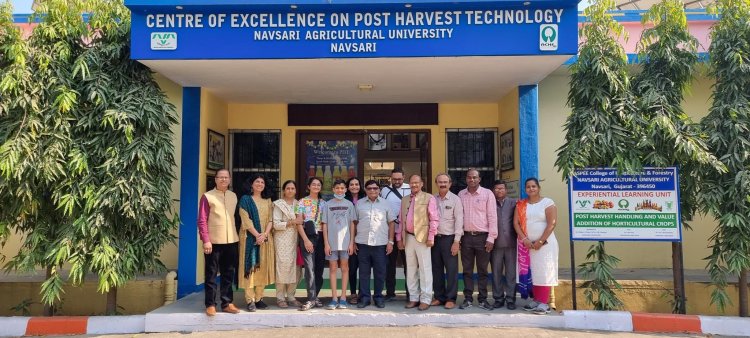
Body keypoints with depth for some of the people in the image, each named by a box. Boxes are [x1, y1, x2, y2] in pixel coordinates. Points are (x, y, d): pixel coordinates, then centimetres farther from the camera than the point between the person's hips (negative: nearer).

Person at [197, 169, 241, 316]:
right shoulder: (207, 196, -4)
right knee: (211, 274, 3)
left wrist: (237, 235, 10)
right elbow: (202, 220, -7)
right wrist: (206, 240, -14)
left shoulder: (233, 196, 12)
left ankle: (227, 303, 18)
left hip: (231, 241, 5)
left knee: (229, 273, 10)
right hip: (213, 241, -5)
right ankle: (210, 305, 11)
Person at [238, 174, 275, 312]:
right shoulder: (245, 199, 1)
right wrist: (257, 235, -16)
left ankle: (259, 298, 9)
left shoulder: (268, 200, 13)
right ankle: (250, 300, -3)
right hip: (250, 237, -4)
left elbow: (271, 219, 6)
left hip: (265, 238, 4)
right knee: (250, 267, -5)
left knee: (263, 267, 3)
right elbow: (246, 219, -8)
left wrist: (265, 234, -11)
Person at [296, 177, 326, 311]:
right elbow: (299, 223, -3)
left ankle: (314, 296, 17)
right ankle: (312, 299, -3)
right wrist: (305, 240, -12)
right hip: (307, 236, -4)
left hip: (321, 237, 4)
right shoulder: (303, 202, 2)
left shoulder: (323, 203, 12)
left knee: (319, 268, 5)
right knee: (310, 268, -8)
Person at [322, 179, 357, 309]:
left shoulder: (349, 204, 4)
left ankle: (343, 298, 11)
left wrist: (351, 242, -1)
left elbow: (352, 224, 5)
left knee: (344, 268, 5)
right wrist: (326, 243, -3)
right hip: (332, 242, 0)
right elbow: (324, 225, 3)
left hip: (345, 242, 0)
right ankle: (334, 298, 9)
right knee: (333, 268, 4)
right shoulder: (328, 204, 3)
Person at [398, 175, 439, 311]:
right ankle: (413, 298, 21)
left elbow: (434, 219, -7)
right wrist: (399, 238, 10)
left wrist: (431, 237, -12)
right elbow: (401, 220, 15)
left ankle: (425, 299, 7)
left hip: (422, 238, -5)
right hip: (408, 238, 5)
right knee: (411, 269, 11)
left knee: (425, 269, -1)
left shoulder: (429, 198, -2)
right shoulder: (404, 200, 14)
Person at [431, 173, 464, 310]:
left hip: (449, 238, -4)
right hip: (435, 238, 4)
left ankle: (451, 299, 11)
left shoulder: (455, 199, -4)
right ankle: (439, 297, 23)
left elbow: (459, 221, -7)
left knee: (451, 270, 1)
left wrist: (456, 241, -12)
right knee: (437, 269, 11)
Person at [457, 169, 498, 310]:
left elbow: (492, 216, -5)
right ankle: (468, 298, 16)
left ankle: (483, 299, 15)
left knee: (482, 270, 6)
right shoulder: (461, 194, 7)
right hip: (466, 236, 3)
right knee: (467, 270, 8)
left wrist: (491, 238, -9)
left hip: (482, 236, -2)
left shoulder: (487, 193, -2)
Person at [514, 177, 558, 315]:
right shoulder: (521, 205, 9)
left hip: (545, 243, -4)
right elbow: (516, 223, 3)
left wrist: (540, 241, -14)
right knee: (533, 272, 6)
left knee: (544, 272, -5)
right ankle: (536, 300, 13)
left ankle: (544, 303, -3)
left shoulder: (548, 203, -4)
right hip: (527, 244, 4)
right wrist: (524, 239, -10)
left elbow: (552, 224, -11)